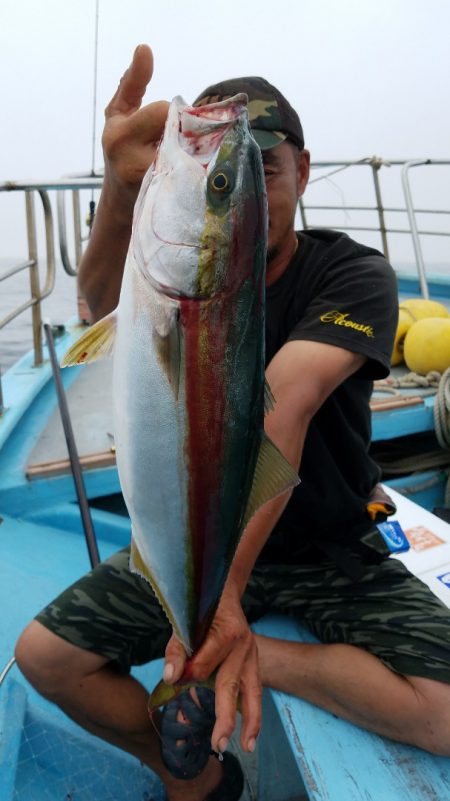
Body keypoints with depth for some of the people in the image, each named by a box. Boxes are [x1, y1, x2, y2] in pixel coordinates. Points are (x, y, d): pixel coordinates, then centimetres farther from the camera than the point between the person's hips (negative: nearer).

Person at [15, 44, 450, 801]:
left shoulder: (353, 274, -14)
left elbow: (282, 405, -33)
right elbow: (108, 303, -30)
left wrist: (224, 586, -43)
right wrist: (122, 196, -53)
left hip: (330, 549, -2)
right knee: (43, 654, -7)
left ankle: (255, 654, -2)